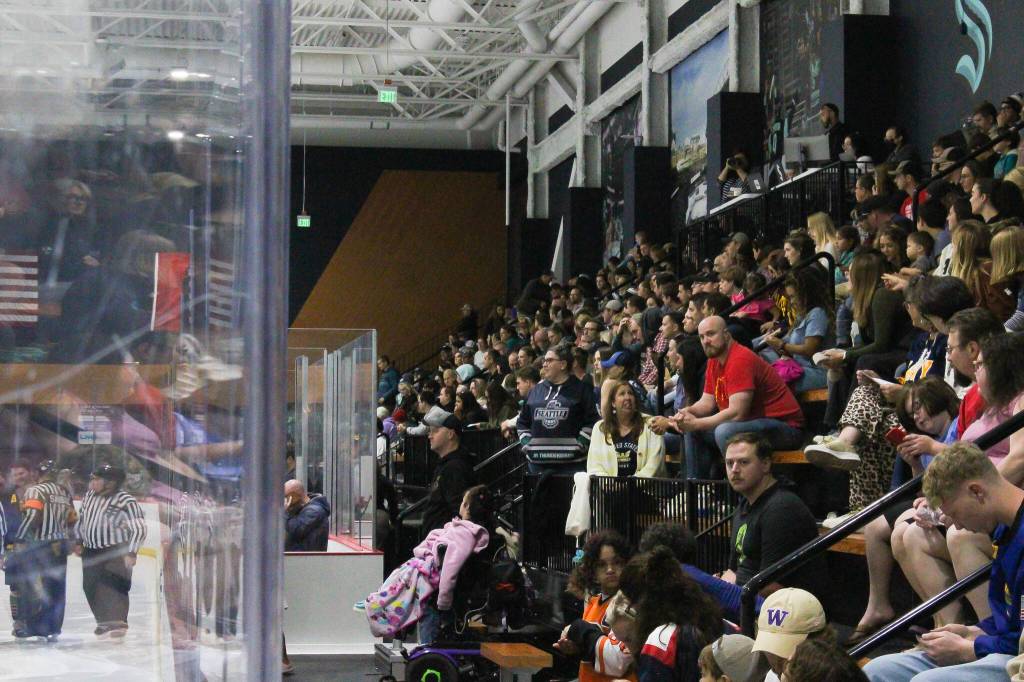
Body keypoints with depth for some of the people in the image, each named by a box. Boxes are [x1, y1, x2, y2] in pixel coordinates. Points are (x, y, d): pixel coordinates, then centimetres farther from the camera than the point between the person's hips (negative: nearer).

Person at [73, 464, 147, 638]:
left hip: (116, 551, -7)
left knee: (113, 585, -16)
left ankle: (118, 622, -13)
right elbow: (82, 518, 19)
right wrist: (78, 541, 17)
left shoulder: (126, 502, -18)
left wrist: (131, 553, -22)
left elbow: (139, 529, -17)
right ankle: (104, 621, 19)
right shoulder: (90, 496, 3)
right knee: (90, 586, 6)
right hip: (91, 551, 7)